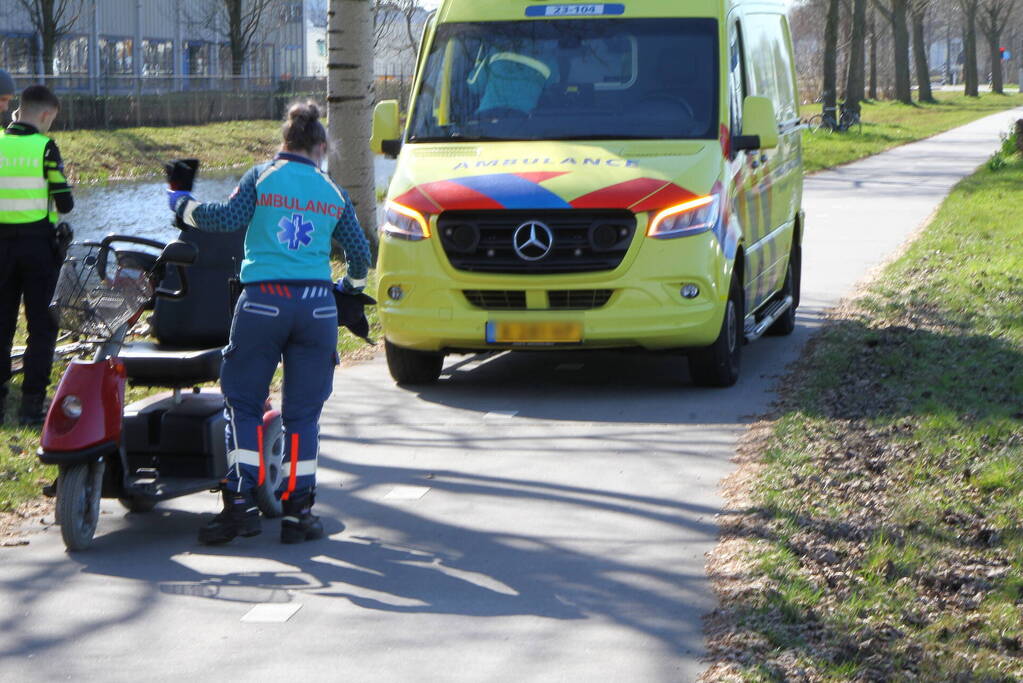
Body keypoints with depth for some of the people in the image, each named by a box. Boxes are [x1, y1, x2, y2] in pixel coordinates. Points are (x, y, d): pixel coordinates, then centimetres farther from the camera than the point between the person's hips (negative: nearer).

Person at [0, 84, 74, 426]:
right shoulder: (44, 147, -10)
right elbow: (64, 203, -10)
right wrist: (58, 204, 12)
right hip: (38, 241, -3)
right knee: (42, 327, 4)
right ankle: (31, 403, -1)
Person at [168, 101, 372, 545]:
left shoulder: (262, 178, 3)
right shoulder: (333, 193, 12)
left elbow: (227, 218, -8)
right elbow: (359, 250, 16)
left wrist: (184, 207, 8)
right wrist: (352, 285, 36)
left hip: (263, 301, -2)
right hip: (317, 304, 2)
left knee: (243, 403, 7)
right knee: (302, 412, 7)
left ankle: (241, 502, -2)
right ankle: (297, 512, 6)